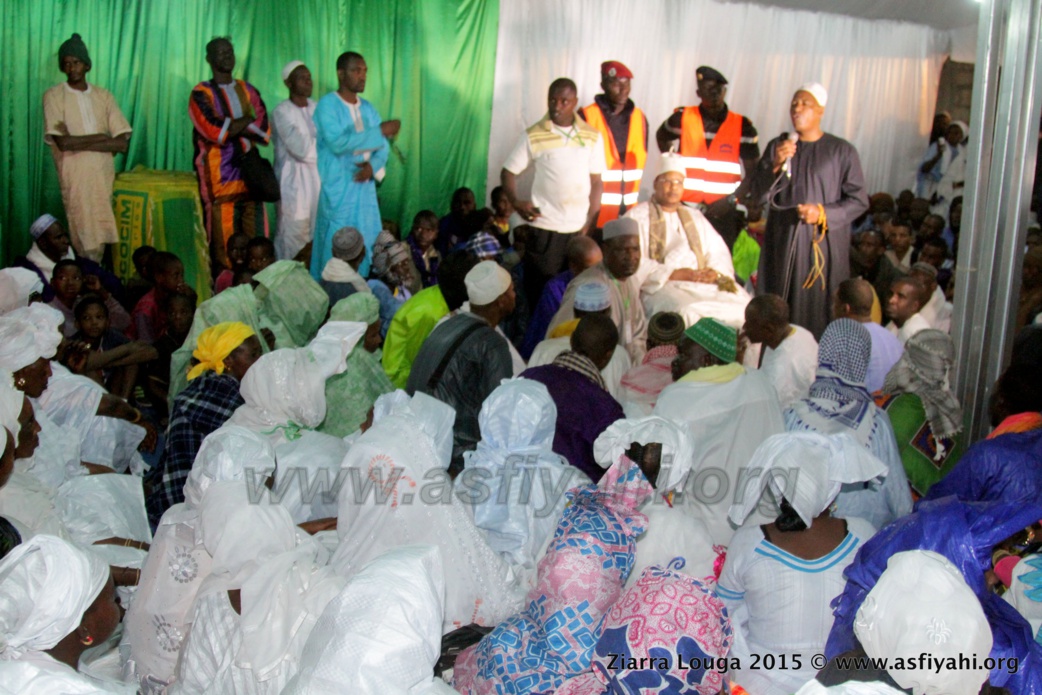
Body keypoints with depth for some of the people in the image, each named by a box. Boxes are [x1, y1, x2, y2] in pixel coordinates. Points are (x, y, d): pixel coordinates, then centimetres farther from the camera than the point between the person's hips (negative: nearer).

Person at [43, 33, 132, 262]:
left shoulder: (103, 95, 10)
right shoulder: (53, 96, 1)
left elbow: (123, 143, 0)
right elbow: (63, 142, -11)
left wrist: (79, 143, -7)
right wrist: (100, 138, -5)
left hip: (104, 174, 3)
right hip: (75, 176, -3)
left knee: (102, 237, 3)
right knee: (86, 242, -7)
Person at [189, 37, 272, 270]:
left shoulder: (248, 90, 17)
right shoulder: (201, 93, 2)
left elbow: (264, 131, 4)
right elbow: (214, 131, -13)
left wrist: (231, 127, -8)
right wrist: (247, 120, 0)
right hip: (220, 178, -4)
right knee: (223, 242, -6)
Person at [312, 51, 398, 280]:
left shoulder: (368, 108, 13)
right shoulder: (327, 104, -8)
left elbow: (384, 146, 11)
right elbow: (337, 143, -22)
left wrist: (373, 165, -12)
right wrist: (379, 131, -19)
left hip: (364, 185, 6)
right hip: (337, 186, -6)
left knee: (366, 242, 5)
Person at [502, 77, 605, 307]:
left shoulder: (592, 137, 4)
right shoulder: (533, 136, -1)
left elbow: (596, 184, 6)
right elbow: (508, 172, 5)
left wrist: (590, 226, -2)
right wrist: (516, 201, -14)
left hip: (580, 229, 2)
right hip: (544, 229, -1)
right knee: (541, 293, 3)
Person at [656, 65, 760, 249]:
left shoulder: (742, 126, 2)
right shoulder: (683, 118, 4)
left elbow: (753, 174, 4)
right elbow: (662, 137, 24)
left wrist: (731, 200, -9)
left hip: (723, 212, 0)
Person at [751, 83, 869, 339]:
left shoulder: (842, 151, 1)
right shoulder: (777, 146, 10)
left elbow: (859, 200, 0)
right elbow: (759, 192, 2)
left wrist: (823, 213, -14)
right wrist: (775, 165, -15)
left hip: (824, 243, -2)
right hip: (782, 240, 3)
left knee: (819, 309, -4)